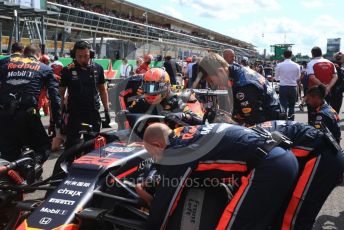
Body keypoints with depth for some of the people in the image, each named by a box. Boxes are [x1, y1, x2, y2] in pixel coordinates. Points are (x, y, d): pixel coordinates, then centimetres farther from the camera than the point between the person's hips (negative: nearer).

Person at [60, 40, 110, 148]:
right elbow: (61, 92, 2)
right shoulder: (68, 71, -3)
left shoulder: (98, 69, 4)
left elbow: (102, 90, 12)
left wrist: (106, 110, 8)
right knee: (71, 144, 0)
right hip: (74, 113, -2)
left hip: (93, 112, 3)